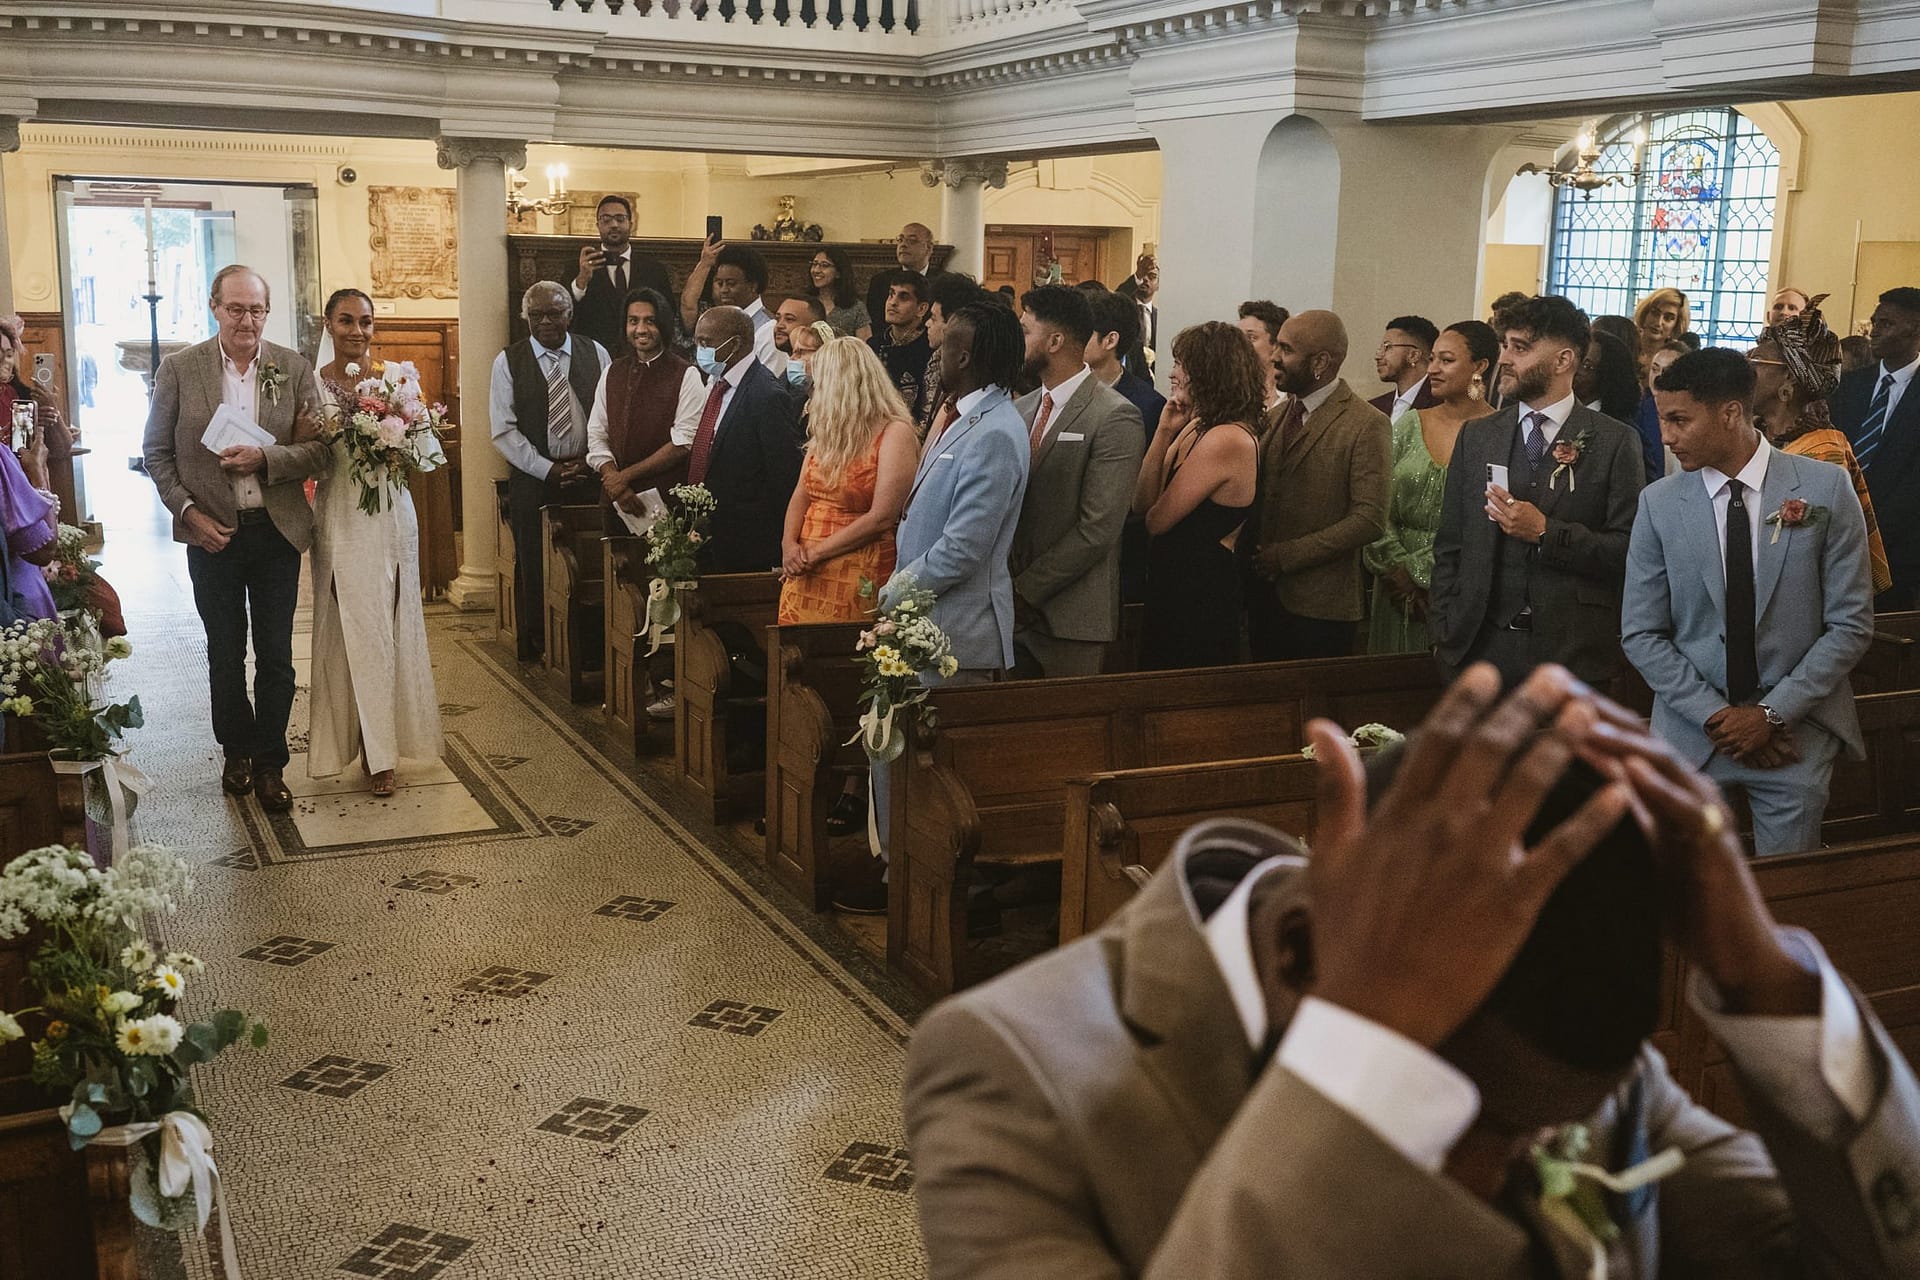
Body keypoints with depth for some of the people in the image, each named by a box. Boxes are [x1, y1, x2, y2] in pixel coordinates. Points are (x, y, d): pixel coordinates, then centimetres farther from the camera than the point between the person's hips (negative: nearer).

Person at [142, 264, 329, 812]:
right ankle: (237, 750, 31)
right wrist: (189, 512, -9)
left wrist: (264, 458, -19)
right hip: (213, 534, 0)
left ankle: (270, 764, 17)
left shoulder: (295, 369, -1)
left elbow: (320, 451, -3)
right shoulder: (179, 369, -2)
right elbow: (156, 453, 3)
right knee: (225, 654, 14)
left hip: (277, 533, 0)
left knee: (276, 657, 6)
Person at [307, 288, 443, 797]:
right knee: (352, 630, -1)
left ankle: (383, 746, 16)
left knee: (390, 627, 5)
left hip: (391, 516, 2)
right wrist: (315, 443, -18)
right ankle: (375, 752, 7)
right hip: (340, 520, -2)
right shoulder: (314, 385, 1)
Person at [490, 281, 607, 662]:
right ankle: (533, 644, 16)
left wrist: (592, 462, -6)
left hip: (589, 475, 1)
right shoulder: (508, 362, 2)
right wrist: (548, 470, -10)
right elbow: (503, 430, -3)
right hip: (532, 479, -1)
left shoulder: (595, 354, 7)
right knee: (533, 564, 4)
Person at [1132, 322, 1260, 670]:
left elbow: (1157, 520, -17)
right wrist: (1164, 432, -3)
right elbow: (1142, 506, 4)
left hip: (1199, 599, -9)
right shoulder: (1196, 427, 9)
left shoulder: (1228, 439, -20)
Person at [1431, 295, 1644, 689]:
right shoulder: (1476, 437, 10)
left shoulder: (1615, 442, 0)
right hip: (1480, 649, 3)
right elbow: (1448, 548, 10)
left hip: (1573, 656, -3)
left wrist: (1546, 534, -16)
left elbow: (1630, 551, -6)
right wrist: (1443, 635, 3)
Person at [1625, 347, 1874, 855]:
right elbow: (1641, 634, 0)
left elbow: (1851, 624, -4)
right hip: (1692, 733, 1)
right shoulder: (1659, 504, -2)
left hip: (1796, 729, -1)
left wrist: (1774, 713, -10)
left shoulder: (1826, 488, -5)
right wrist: (1716, 716, -9)